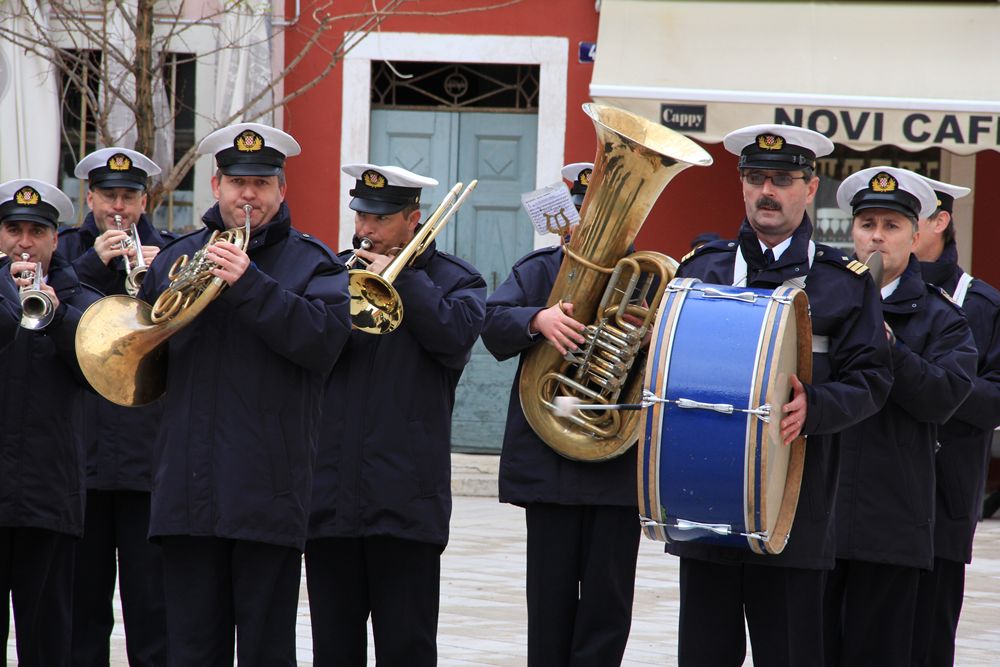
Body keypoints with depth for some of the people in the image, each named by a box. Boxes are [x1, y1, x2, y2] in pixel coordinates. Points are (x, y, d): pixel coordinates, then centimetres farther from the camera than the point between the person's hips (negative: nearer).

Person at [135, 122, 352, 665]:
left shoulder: (311, 263, 4)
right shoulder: (177, 258, 15)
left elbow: (324, 339, -14)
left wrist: (249, 285, -20)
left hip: (269, 492, -3)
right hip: (187, 491, 3)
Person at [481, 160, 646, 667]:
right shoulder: (538, 272, 8)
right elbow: (493, 322, -7)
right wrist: (538, 318, -26)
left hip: (622, 466, 0)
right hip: (548, 462, 0)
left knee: (608, 602, 2)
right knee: (551, 597, 4)